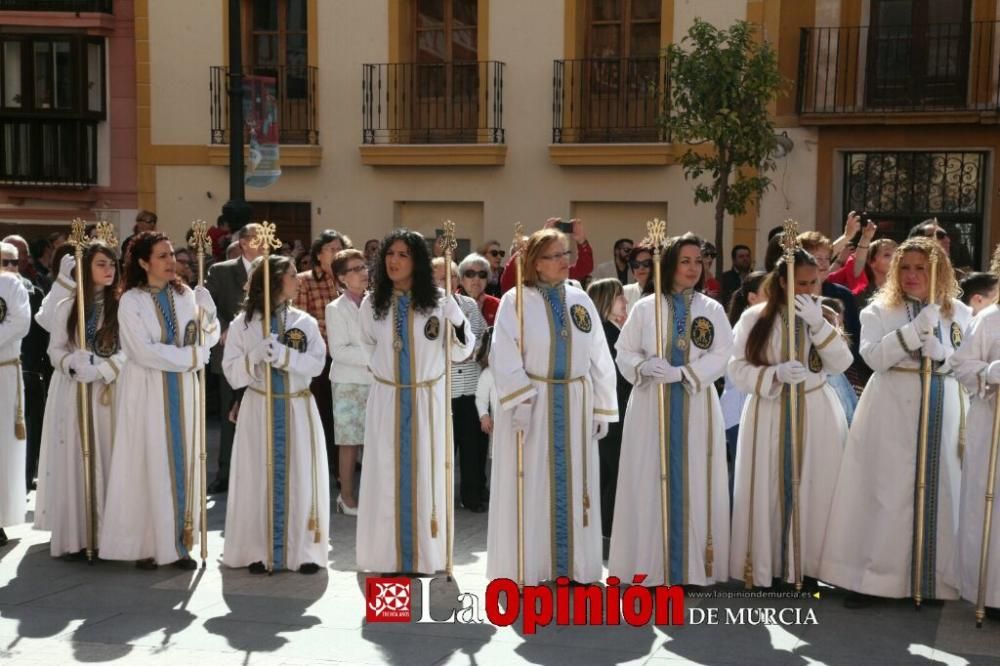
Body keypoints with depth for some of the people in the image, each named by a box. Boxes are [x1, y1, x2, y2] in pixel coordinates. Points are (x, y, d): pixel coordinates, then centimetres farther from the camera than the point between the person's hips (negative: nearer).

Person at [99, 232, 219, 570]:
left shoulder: (187, 296, 6)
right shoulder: (131, 300, -6)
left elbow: (211, 337, 1)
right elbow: (143, 351, -15)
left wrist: (206, 315, -18)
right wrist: (188, 356, -11)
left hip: (182, 389, 4)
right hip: (147, 389, -4)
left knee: (181, 462, 5)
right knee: (149, 464, 0)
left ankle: (177, 541, 13)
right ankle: (144, 544, 8)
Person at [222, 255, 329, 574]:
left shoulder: (305, 322, 4)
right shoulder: (242, 324, 1)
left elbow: (317, 363, -7)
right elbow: (232, 374, -3)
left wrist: (283, 355, -21)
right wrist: (255, 356, -20)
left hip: (298, 409, 1)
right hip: (259, 409, -1)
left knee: (299, 478, 2)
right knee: (260, 478, 2)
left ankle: (303, 551, 9)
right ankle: (259, 552, 9)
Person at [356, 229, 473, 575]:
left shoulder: (437, 302, -8)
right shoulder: (371, 303, 0)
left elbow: (459, 353, -6)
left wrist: (459, 324, -22)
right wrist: (382, 368, 10)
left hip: (427, 400, -2)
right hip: (385, 399, 2)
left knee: (425, 474, 6)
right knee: (385, 475, 6)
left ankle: (426, 555, 17)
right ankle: (387, 554, 17)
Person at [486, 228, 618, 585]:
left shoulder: (581, 300, 7)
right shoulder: (515, 301, -6)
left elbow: (600, 358, 7)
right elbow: (505, 358, -13)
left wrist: (602, 409, 5)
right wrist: (520, 401, -22)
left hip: (574, 406, 4)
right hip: (532, 404, -4)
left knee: (571, 484, 10)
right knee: (529, 486, 3)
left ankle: (570, 563, 21)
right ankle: (525, 567, 13)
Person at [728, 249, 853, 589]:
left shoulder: (825, 317, 5)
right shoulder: (754, 317, -2)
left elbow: (841, 364, -6)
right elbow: (738, 368, -4)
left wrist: (818, 324, -17)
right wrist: (776, 374, -19)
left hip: (816, 414, 2)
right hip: (768, 414, -1)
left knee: (814, 491, 2)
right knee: (768, 492, 1)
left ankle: (808, 566, 12)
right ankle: (765, 566, 10)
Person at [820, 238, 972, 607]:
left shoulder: (960, 313, 9)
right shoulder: (879, 310, 3)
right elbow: (873, 356, -12)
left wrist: (940, 352, -16)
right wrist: (917, 330, -20)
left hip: (942, 413, 2)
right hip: (891, 414, -2)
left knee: (939, 492, 5)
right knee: (886, 493, -2)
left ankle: (937, 576, 18)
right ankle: (870, 576, 4)